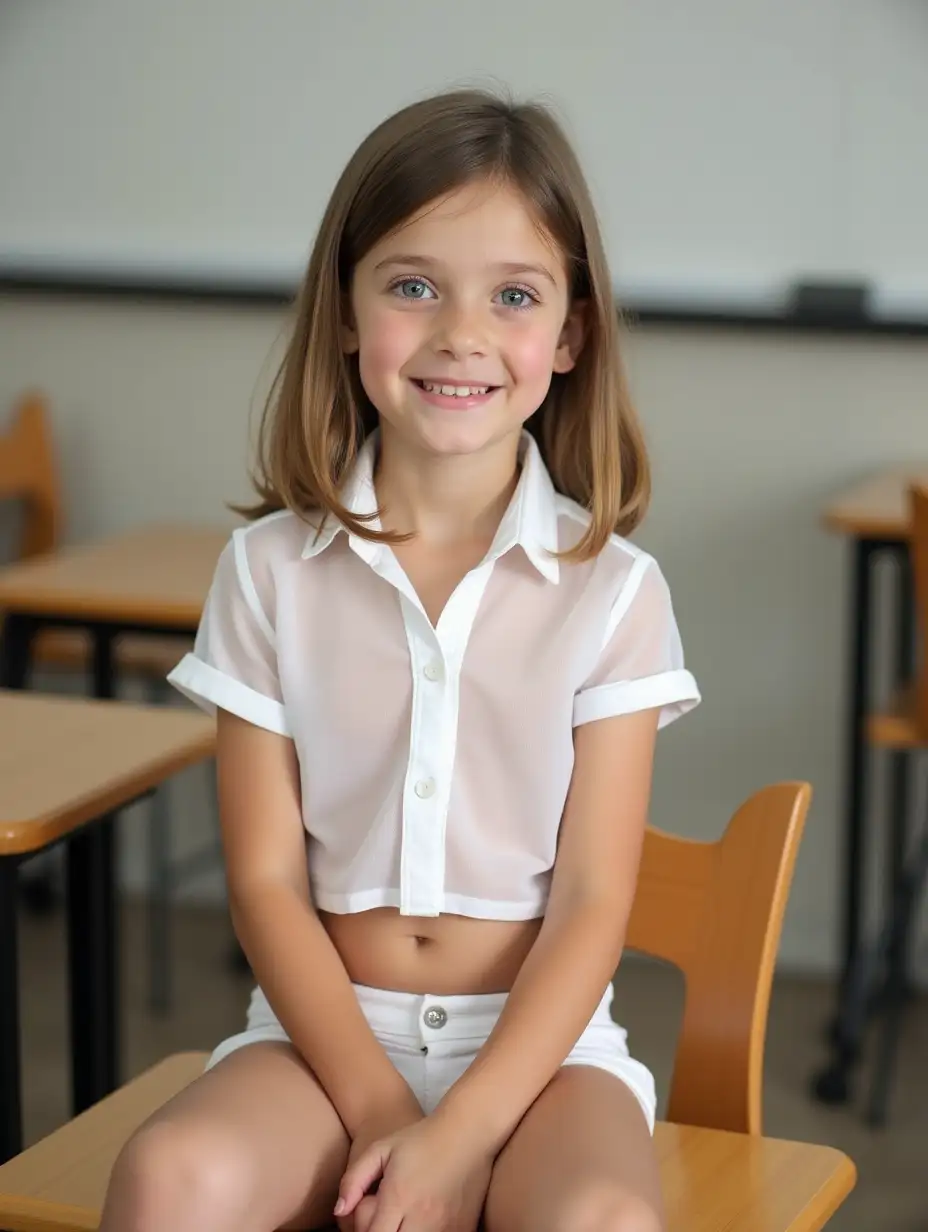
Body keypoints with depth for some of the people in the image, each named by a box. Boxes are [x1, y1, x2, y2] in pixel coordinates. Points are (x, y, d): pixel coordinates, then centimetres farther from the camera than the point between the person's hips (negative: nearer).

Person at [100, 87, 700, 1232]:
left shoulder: (612, 590, -2)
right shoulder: (270, 570, 1)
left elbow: (591, 902, -5)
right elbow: (266, 881, -2)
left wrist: (458, 1134, -17)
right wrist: (379, 1110, -14)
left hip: (538, 1039, -1)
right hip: (327, 1025, 1)